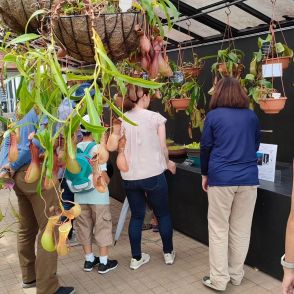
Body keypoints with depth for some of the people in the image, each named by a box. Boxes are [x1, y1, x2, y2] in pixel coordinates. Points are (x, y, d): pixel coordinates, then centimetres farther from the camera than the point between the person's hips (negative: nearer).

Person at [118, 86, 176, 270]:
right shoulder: (156, 117, -6)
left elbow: (120, 149, 1)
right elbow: (163, 147, -5)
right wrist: (168, 163, 14)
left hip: (130, 176, 3)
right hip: (153, 174, -3)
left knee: (137, 216, 16)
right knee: (163, 214, 16)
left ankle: (136, 258, 24)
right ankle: (168, 253, 30)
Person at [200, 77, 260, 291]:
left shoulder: (214, 115, -1)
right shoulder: (252, 116, 7)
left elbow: (205, 147, 3)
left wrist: (205, 174, 15)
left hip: (221, 178, -3)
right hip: (248, 178, 3)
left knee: (219, 229, 7)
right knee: (241, 230, 13)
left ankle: (219, 280, 13)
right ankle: (236, 274, 27)